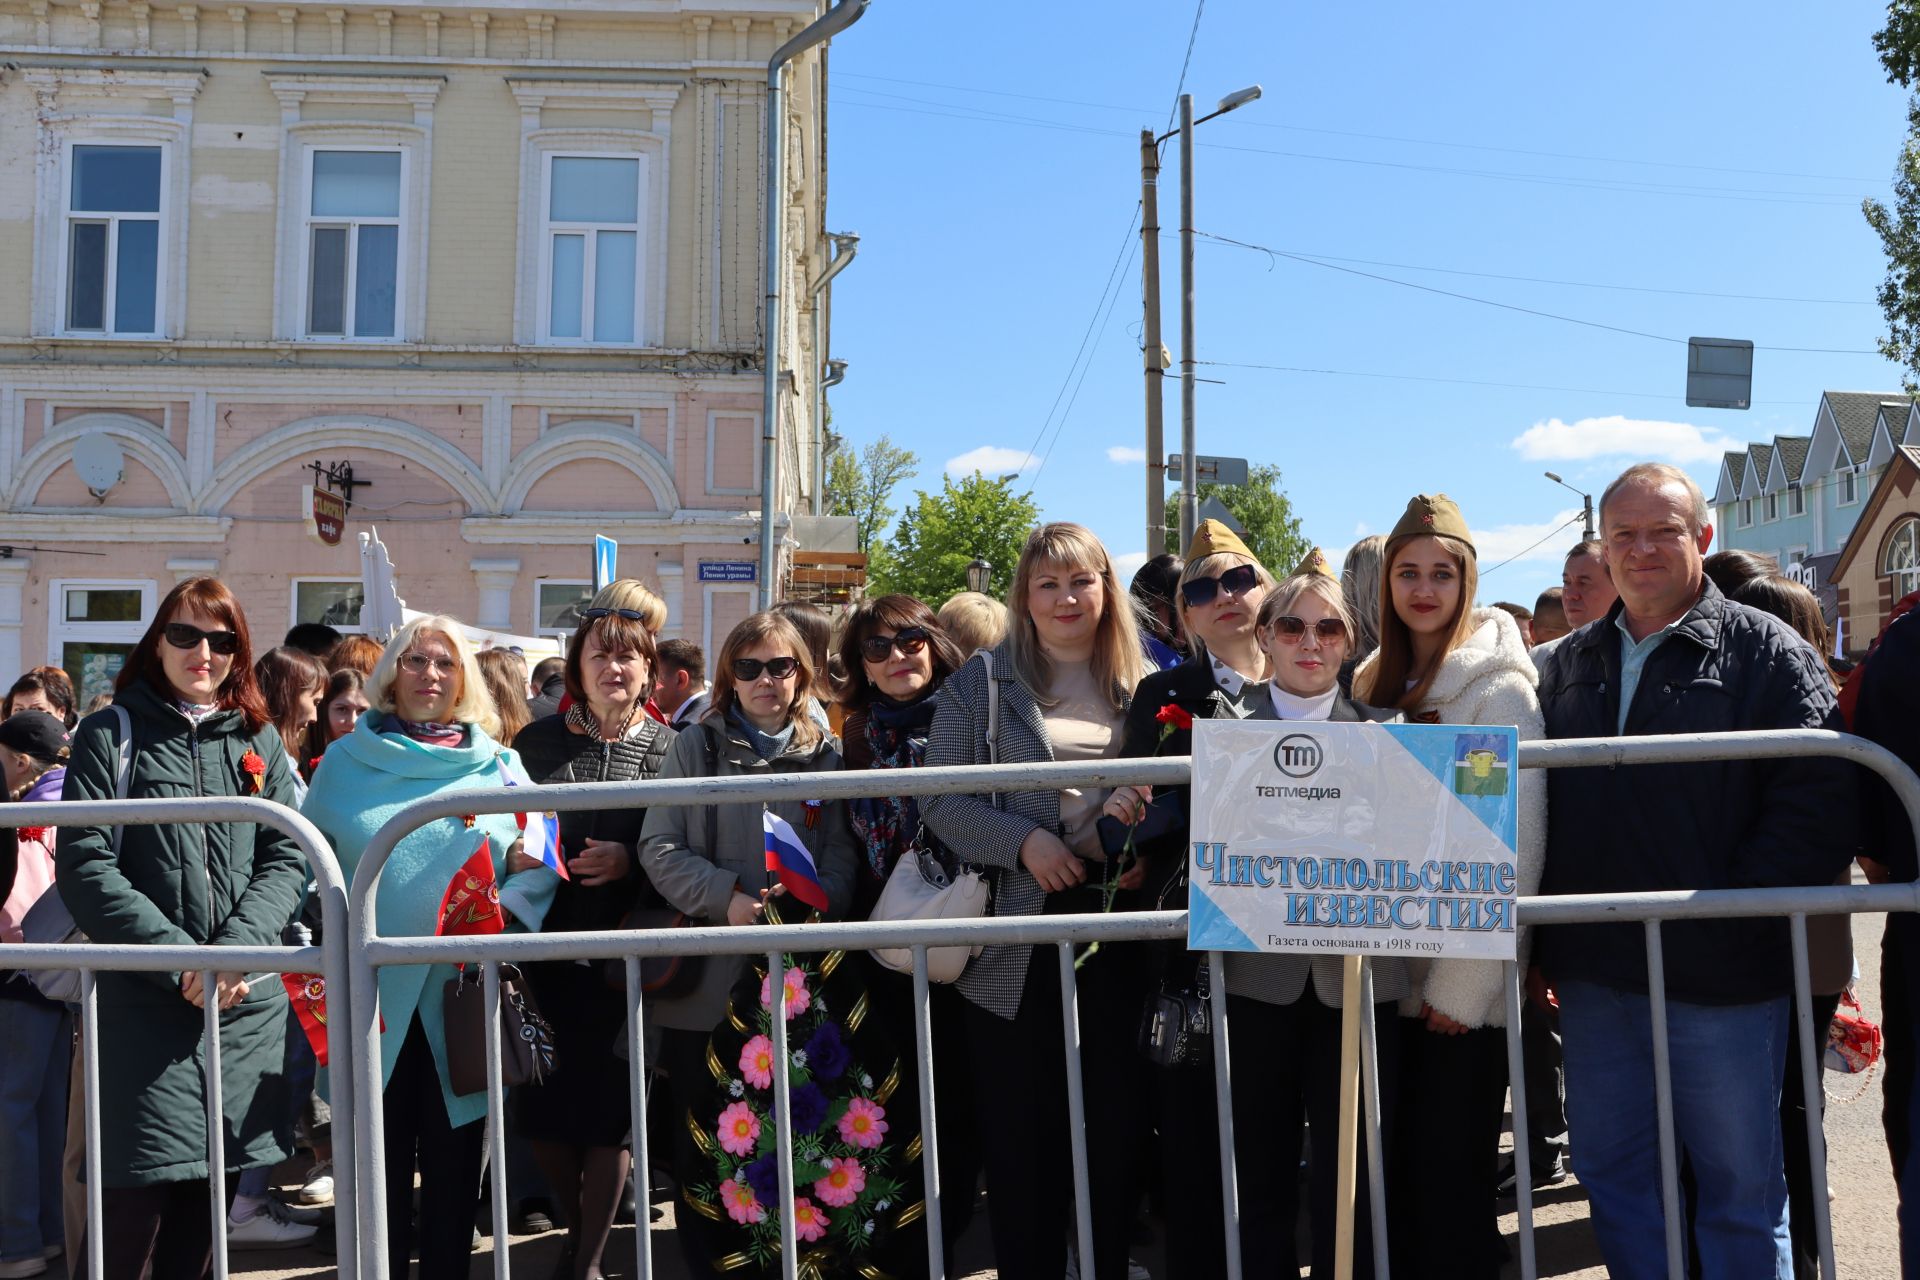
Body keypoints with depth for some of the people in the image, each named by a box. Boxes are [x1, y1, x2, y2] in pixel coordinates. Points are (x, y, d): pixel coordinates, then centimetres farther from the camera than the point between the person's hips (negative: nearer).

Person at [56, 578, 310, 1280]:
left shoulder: (259, 740, 11)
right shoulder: (111, 735, 3)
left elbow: (286, 858, 4)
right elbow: (83, 867, -6)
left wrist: (236, 946, -13)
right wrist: (177, 955, -14)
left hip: (246, 1000, 3)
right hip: (144, 1001, -3)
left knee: (206, 1200, 10)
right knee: (135, 1202, -5)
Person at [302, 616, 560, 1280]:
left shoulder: (497, 765, 7)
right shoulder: (346, 761, 8)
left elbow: (540, 865, 2)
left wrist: (503, 911, -15)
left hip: (460, 992, 0)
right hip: (371, 992, 0)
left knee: (453, 1160, 7)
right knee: (378, 1159, 8)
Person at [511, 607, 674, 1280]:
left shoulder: (669, 748, 2)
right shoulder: (536, 741, 6)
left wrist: (630, 861, -15)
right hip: (547, 940, 2)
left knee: (610, 1098, 2)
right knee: (545, 1096, 6)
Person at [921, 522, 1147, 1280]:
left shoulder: (1144, 684, 9)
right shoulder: (983, 682, 2)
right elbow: (939, 799, -3)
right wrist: (1022, 840, -17)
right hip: (1016, 930, -2)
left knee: (1114, 1119, 10)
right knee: (1020, 1129, 5)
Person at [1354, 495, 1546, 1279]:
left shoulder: (1498, 688, -9)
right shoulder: (1373, 685, 10)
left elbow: (1517, 847, -14)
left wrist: (1464, 982, -16)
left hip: (1462, 991, -5)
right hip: (1386, 973, 6)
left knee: (1451, 1185, 2)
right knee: (1390, 1179, 12)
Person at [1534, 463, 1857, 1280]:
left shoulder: (1765, 650, -3)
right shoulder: (1571, 663, 12)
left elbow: (1820, 801, -10)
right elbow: (1537, 805, 13)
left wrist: (1738, 913, -15)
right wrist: (1542, 944, 7)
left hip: (1722, 978, -4)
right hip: (1594, 976, 5)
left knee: (1742, 1187, 9)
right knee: (1615, 1179, 15)